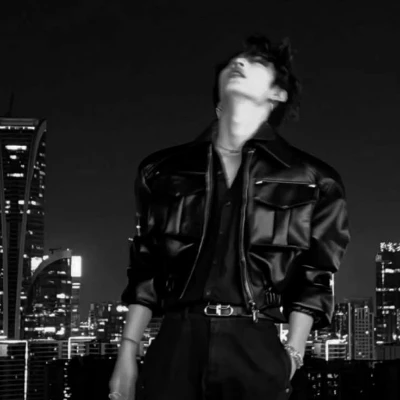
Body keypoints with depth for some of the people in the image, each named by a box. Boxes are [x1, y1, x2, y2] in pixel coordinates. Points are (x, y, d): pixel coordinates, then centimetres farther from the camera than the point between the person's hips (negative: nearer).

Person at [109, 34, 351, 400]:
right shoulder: (165, 170, 15)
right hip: (176, 344, 1)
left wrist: (292, 354, -4)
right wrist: (128, 354, 8)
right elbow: (146, 271, 14)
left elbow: (313, 279, 6)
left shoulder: (311, 181, 10)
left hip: (255, 350, -1)